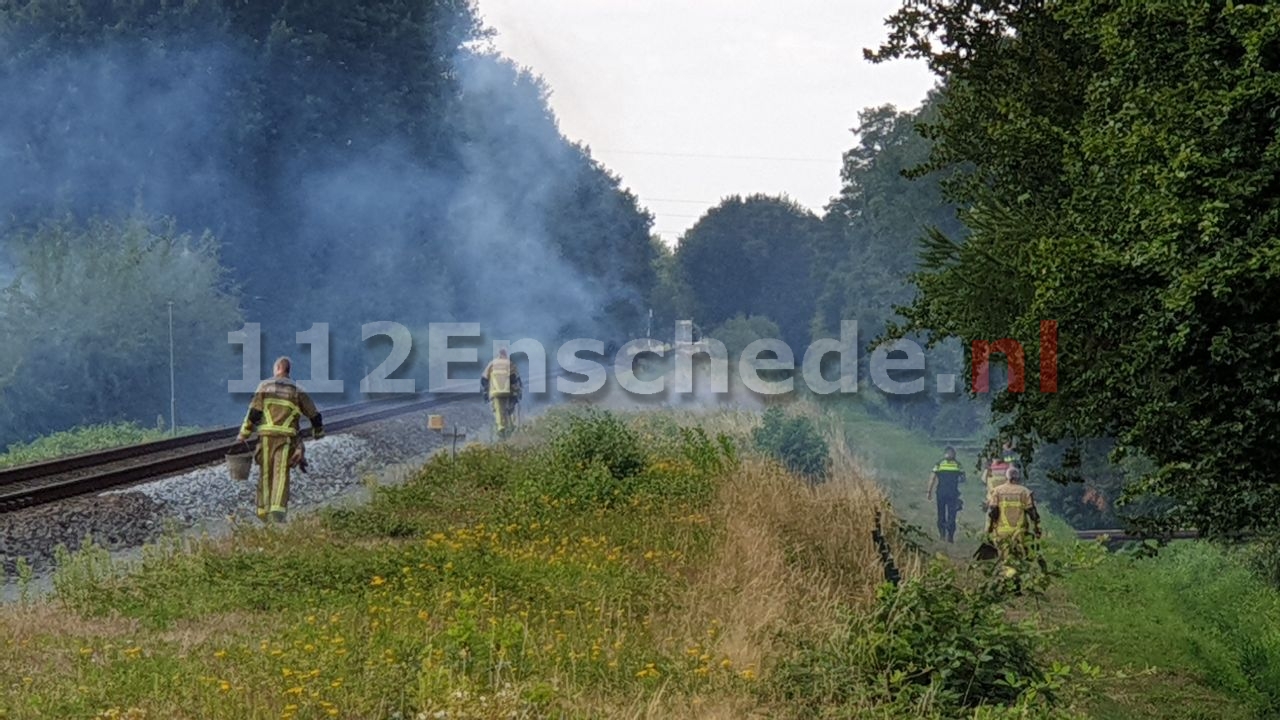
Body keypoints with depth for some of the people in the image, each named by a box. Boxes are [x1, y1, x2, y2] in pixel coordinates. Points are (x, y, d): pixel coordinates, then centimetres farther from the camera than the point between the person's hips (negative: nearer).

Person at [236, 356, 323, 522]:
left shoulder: (265, 385, 8)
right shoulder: (297, 391, 11)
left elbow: (254, 412, -1)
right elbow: (314, 414, 14)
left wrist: (244, 434, 4)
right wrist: (318, 432, 31)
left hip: (266, 435, 0)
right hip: (286, 437, 0)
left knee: (265, 474, 12)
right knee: (281, 475, -6)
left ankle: (263, 512, 19)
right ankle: (277, 511, -24)